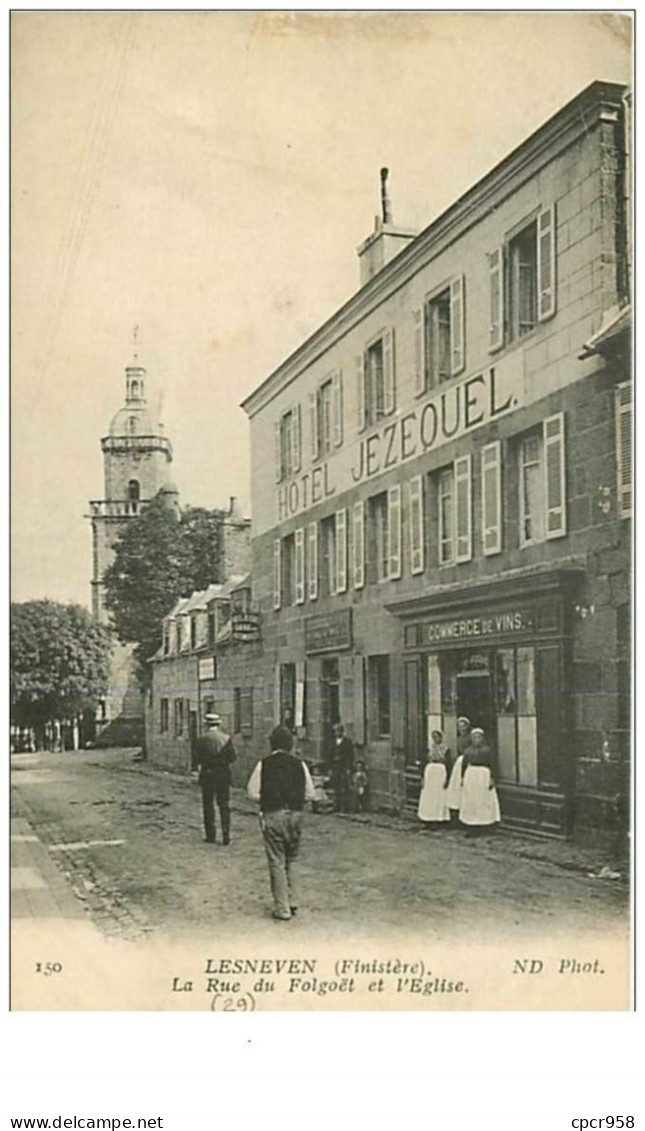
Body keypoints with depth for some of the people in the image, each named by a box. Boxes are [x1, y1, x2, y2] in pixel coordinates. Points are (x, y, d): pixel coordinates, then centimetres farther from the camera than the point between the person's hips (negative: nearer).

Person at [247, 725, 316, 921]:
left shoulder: (264, 764, -5)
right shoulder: (299, 764, 1)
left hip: (273, 815, -3)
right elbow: (311, 794, 2)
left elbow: (252, 793, -5)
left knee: (277, 862, 4)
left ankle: (282, 908, 6)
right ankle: (292, 902, 22)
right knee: (289, 861, 20)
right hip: (296, 814, 3)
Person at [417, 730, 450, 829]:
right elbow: (426, 762, 11)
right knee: (428, 797, 4)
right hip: (430, 772, 4)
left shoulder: (446, 750, -1)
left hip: (441, 773, -4)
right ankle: (429, 821, 9)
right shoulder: (430, 748, 10)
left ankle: (437, 820, 1)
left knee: (439, 797, -3)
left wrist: (447, 779, -9)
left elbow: (448, 765, -3)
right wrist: (423, 777, 6)